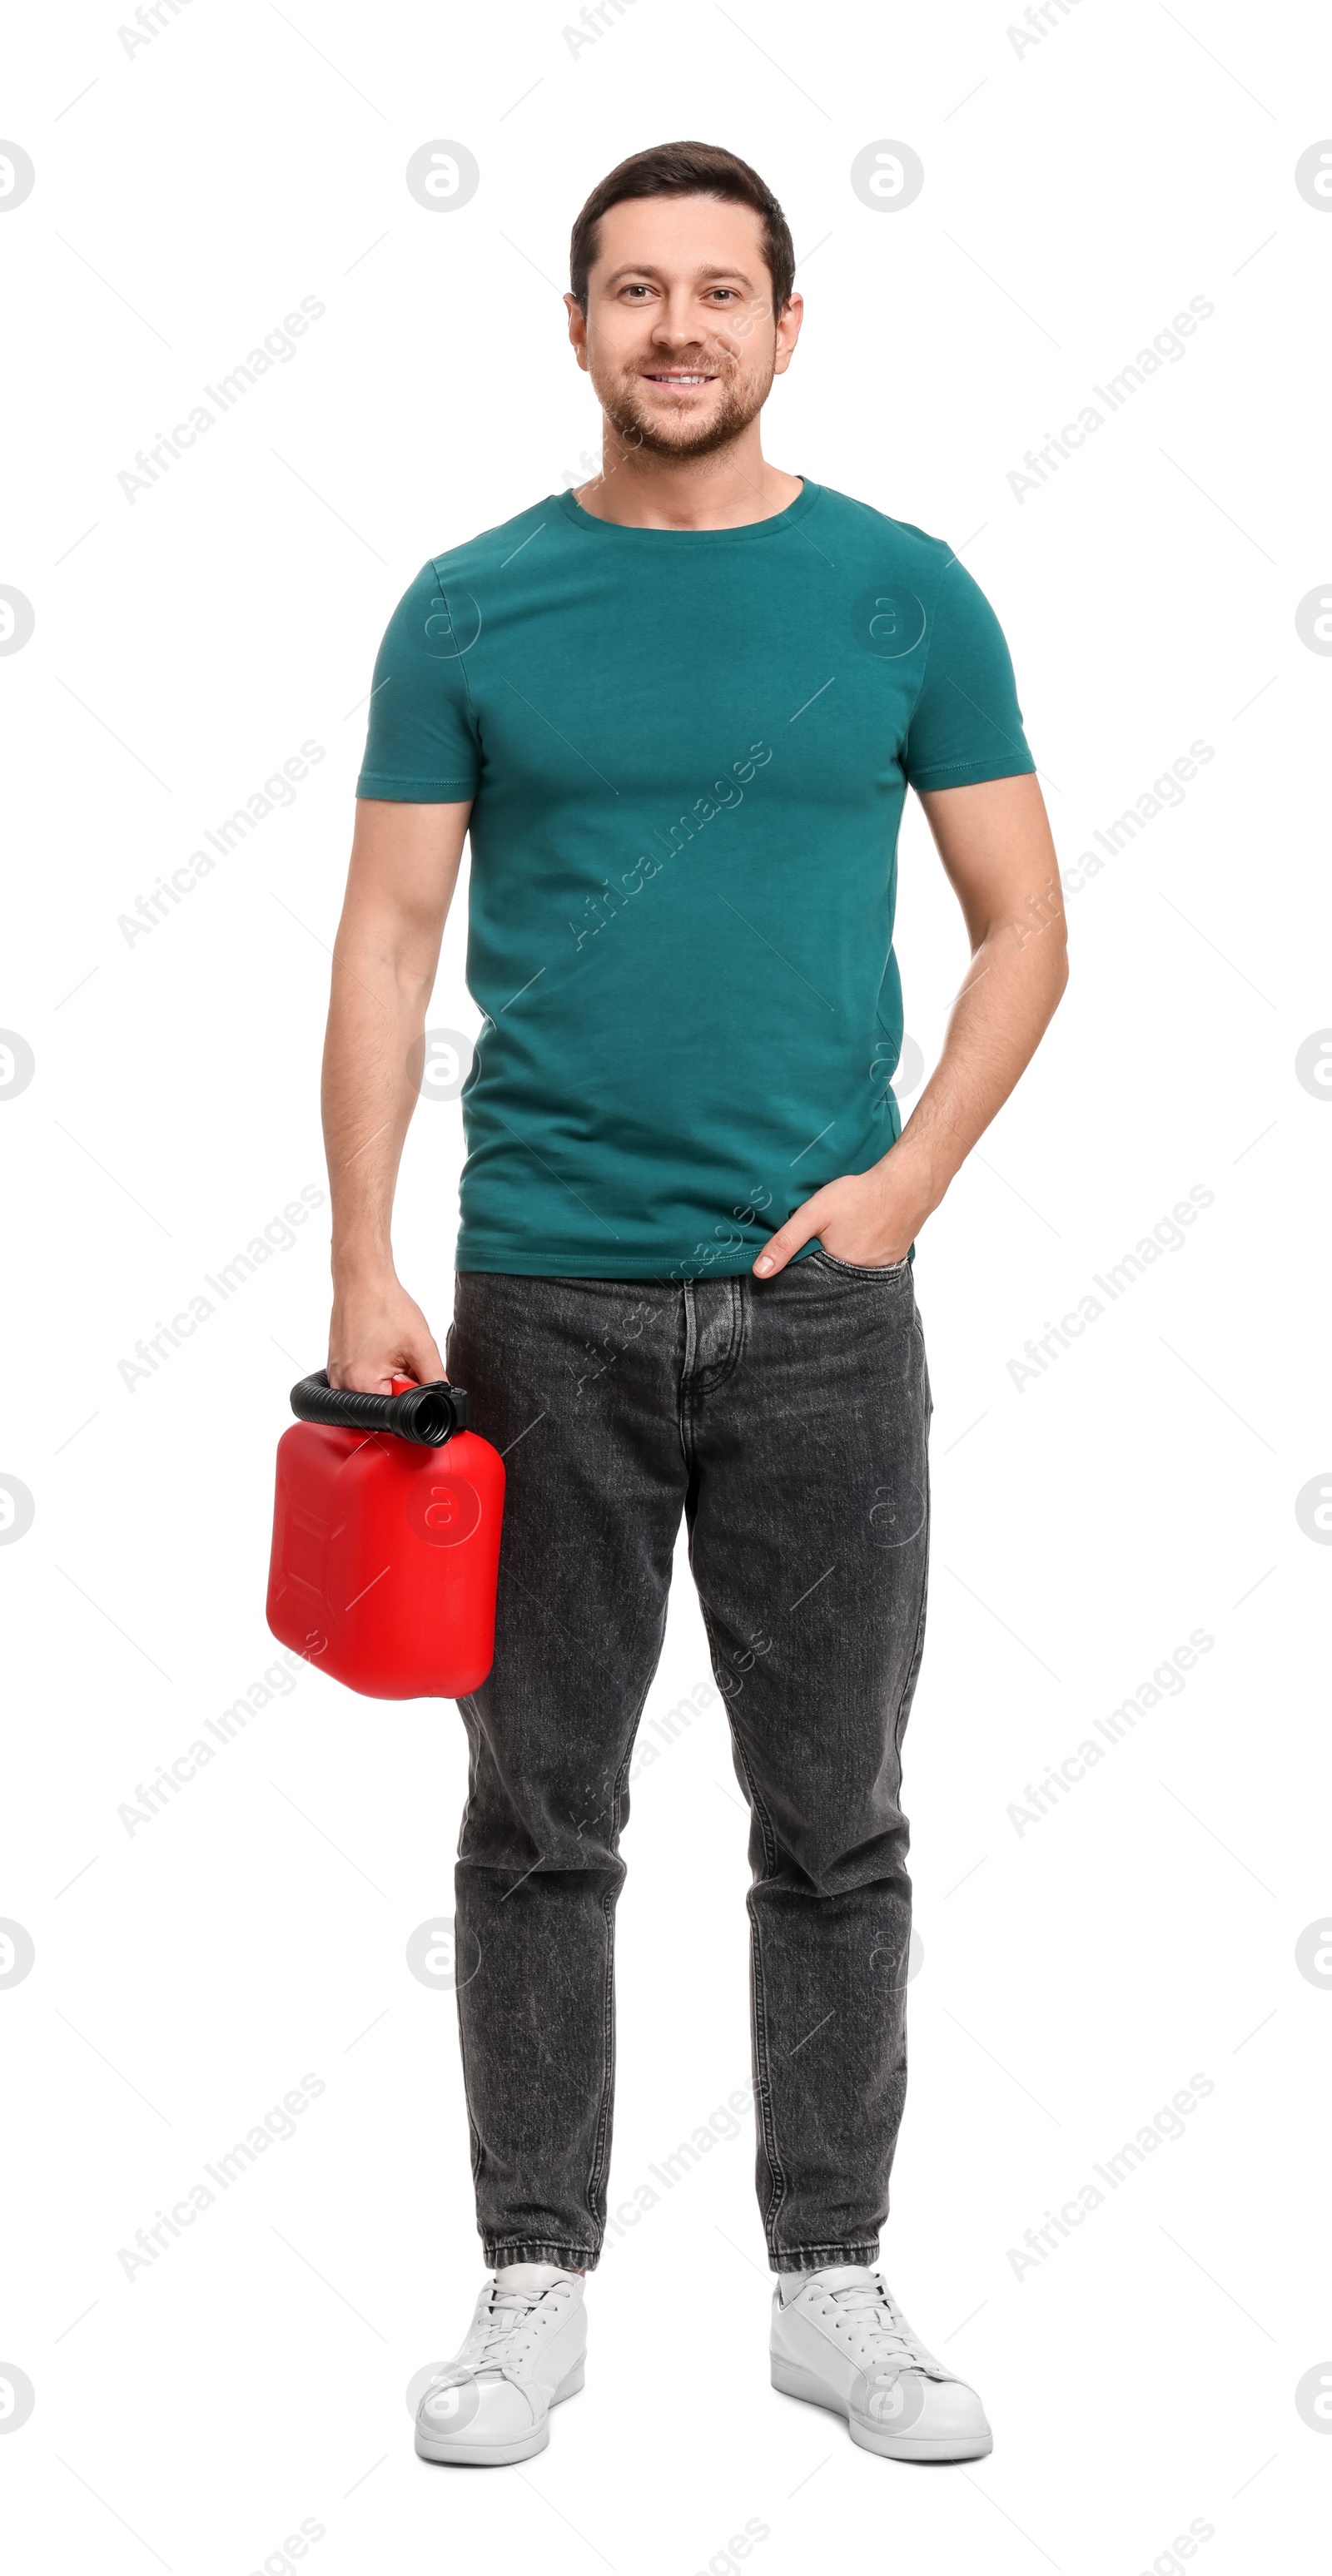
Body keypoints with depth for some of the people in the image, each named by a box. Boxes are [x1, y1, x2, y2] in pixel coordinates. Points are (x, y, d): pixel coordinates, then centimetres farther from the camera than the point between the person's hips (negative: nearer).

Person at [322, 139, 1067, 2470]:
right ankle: (537, 2281, 20)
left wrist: (902, 1181, -8)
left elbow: (1022, 926, 5)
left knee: (833, 1824, 7)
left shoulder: (904, 593, 3)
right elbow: (389, 941, 2)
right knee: (541, 1822, 8)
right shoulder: (472, 607, 3)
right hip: (544, 1294, 0)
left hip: (818, 1301, 0)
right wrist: (363, 1268, -6)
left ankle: (832, 2283, 21)